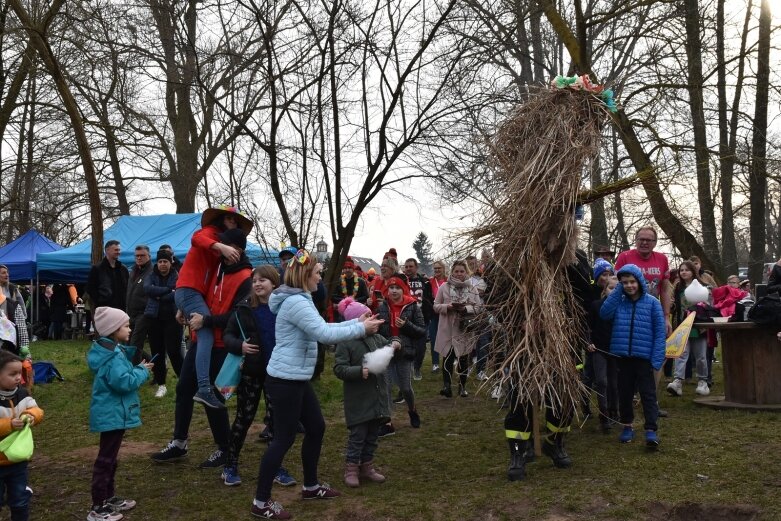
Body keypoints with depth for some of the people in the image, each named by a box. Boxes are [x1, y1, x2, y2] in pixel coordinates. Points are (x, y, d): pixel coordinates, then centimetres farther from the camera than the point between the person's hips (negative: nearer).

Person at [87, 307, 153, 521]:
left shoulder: (114, 350, 9)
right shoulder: (112, 357, -23)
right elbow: (123, 382, -32)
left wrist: (137, 367, 1)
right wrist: (143, 370, -18)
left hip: (112, 413, 11)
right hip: (113, 415, -11)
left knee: (110, 458, 20)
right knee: (105, 460, -2)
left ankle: (109, 498, 33)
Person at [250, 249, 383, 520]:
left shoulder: (300, 300, 14)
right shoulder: (295, 302, -20)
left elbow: (322, 328, 14)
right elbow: (325, 334, -26)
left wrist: (356, 321, 7)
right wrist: (361, 328, -16)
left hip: (297, 378, 11)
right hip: (285, 380, -11)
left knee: (316, 428, 17)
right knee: (284, 438, -2)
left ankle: (311, 486, 32)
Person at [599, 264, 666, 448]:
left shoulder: (652, 303, -2)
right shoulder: (619, 302, 5)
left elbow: (660, 332, -5)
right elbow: (604, 313, -14)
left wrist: (657, 359, -12)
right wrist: (617, 291, -9)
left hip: (644, 356, -3)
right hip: (622, 356, 3)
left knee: (648, 393, 1)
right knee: (625, 393, 13)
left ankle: (651, 430, 4)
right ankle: (627, 425, 26)